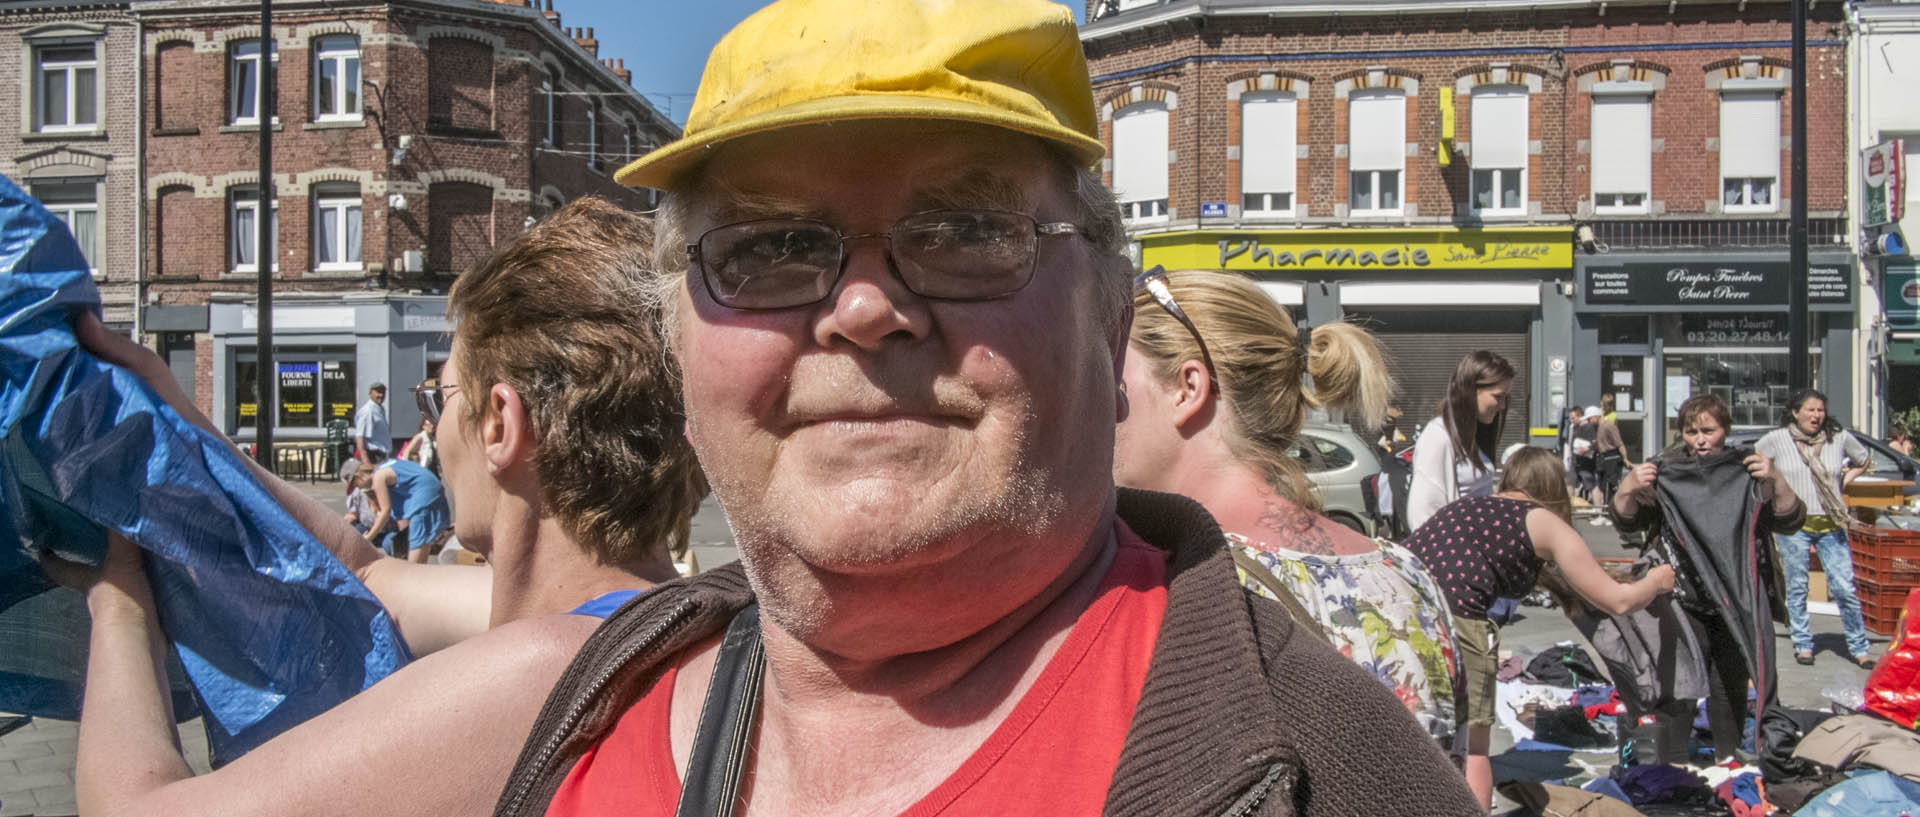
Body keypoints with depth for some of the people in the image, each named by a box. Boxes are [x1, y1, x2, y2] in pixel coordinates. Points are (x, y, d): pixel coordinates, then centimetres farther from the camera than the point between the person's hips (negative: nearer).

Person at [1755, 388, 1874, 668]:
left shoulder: (1839, 437, 4)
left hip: (1831, 525, 1)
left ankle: (1860, 647, 11)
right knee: (1797, 587, 5)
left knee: (1844, 588, -2)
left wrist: (1842, 482, 9)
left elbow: (1863, 460, 22)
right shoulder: (1777, 439, -2)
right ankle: (1803, 644, 16)